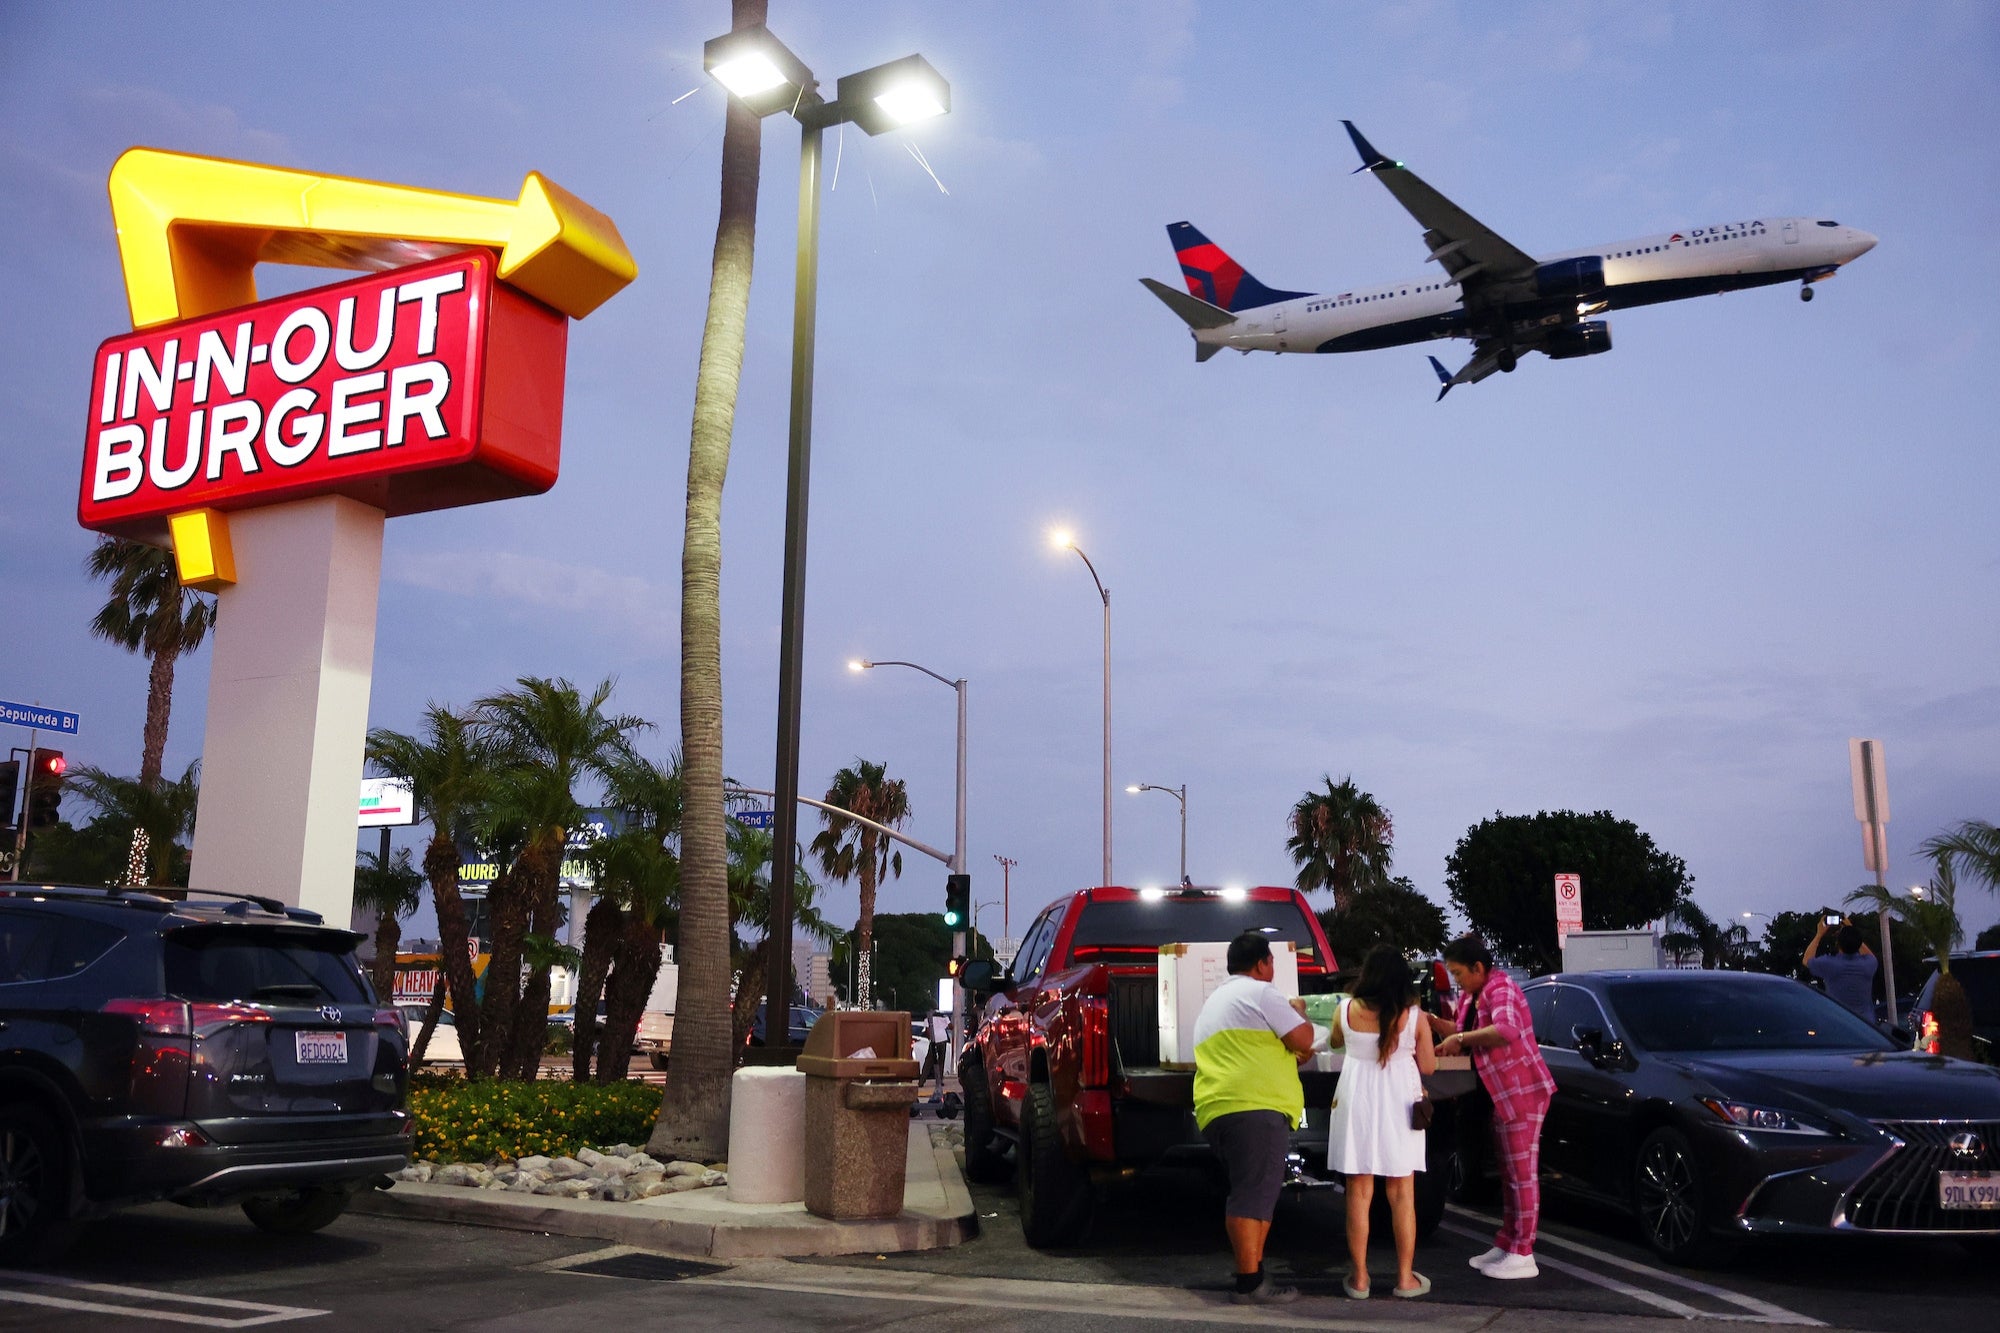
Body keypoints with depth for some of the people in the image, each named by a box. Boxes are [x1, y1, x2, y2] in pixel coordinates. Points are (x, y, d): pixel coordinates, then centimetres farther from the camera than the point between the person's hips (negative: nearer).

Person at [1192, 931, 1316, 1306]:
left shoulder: (1214, 1002, 30)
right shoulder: (1259, 992, 0)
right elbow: (1303, 1040, -2)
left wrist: (1290, 1059, 33)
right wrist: (1298, 1013, 18)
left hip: (1216, 1109, 9)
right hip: (1255, 1105, -9)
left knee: (1250, 1194, 15)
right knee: (1254, 1195, -11)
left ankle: (1253, 1275, 16)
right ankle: (1250, 1283, -13)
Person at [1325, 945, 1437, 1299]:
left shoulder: (1346, 1010, -5)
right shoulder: (1414, 1016, -8)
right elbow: (1428, 1066, 1)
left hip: (1356, 1105, 1)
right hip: (1399, 1106, 0)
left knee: (1359, 1194, 7)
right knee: (1402, 1195, 9)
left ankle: (1359, 1278, 12)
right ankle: (1405, 1278, 15)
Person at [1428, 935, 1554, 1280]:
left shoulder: (1500, 989, -19)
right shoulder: (1470, 996, 11)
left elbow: (1507, 1030, -37)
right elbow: (1463, 1032, 22)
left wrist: (1460, 1038, -30)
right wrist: (1432, 1023, 6)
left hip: (1523, 1092, -10)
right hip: (1502, 1096, 10)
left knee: (1522, 1174, -6)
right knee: (1509, 1174, 16)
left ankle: (1522, 1255, -2)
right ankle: (1505, 1245, 25)